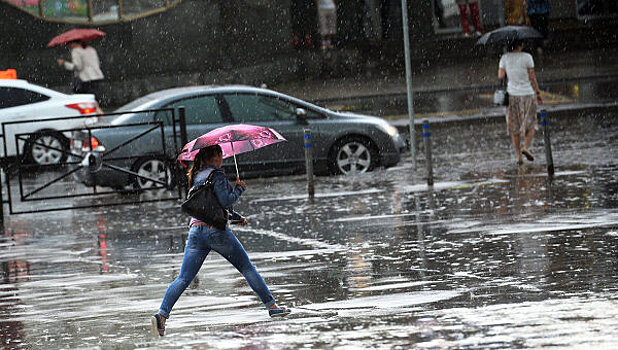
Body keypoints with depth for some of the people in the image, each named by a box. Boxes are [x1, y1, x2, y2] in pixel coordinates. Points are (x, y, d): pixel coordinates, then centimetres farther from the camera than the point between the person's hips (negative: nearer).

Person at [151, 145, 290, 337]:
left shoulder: (196, 177, 21)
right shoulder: (217, 175, -4)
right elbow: (226, 201, -15)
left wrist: (237, 216, 35)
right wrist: (239, 188, 2)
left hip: (196, 230, 6)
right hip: (216, 230, -6)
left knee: (183, 278, -3)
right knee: (248, 269, 9)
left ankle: (162, 314, -20)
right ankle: (272, 306, 12)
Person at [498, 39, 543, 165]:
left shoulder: (505, 58, -2)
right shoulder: (527, 57, -8)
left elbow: (500, 76, -5)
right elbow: (532, 77, -6)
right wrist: (538, 93, 2)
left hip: (512, 95, 3)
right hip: (527, 94, -3)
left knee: (514, 127, 11)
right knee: (531, 125, 9)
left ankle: (518, 155, 10)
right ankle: (526, 147, -13)